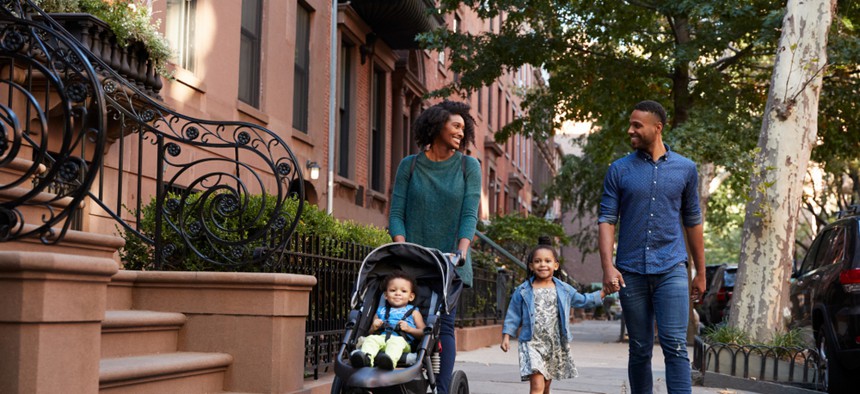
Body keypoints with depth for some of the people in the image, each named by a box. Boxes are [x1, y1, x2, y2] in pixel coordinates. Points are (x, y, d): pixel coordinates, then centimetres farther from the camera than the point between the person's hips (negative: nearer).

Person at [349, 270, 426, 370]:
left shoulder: (413, 312, 25)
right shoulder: (381, 311, 33)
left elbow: (423, 332, 14)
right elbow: (371, 332, 32)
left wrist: (409, 329, -3)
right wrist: (374, 327, 8)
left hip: (401, 340, -3)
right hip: (381, 338, 3)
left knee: (397, 342, -38)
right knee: (370, 339, -30)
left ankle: (390, 360, -68)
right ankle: (366, 357, -60)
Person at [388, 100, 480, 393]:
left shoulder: (468, 166, 7)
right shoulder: (410, 165, 8)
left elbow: (469, 214, -1)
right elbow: (396, 213, 4)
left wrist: (461, 252, -16)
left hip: (449, 261, 0)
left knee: (444, 325, -7)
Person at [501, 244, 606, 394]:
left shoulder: (564, 290, 7)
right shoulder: (523, 291, 1)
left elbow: (583, 301, 19)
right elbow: (513, 315, 5)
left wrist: (605, 291, 13)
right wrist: (506, 336, -1)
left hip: (556, 346, 3)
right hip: (532, 344, -3)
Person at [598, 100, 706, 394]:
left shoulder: (685, 169, 7)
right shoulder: (619, 170, 4)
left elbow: (693, 222, 13)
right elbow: (606, 220, 0)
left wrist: (701, 273, 15)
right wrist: (608, 267, -13)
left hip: (671, 270, -1)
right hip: (631, 273, 1)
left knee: (675, 345, -11)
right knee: (639, 350, 8)